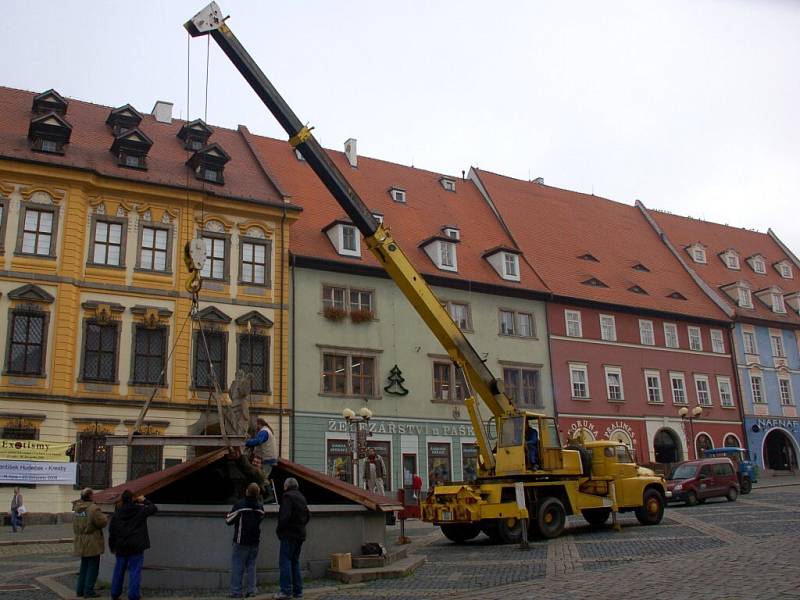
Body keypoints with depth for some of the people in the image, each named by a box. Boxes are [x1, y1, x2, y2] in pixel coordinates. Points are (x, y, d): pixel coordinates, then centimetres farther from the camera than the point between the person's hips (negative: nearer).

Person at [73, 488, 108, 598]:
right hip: (92, 543, -8)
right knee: (93, 567, 2)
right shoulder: (93, 508, -19)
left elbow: (75, 525, 17)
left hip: (80, 543, 8)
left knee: (84, 566, 18)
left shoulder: (77, 509, 7)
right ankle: (89, 591, 3)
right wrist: (105, 517, 1)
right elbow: (102, 522, -17)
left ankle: (80, 590, 21)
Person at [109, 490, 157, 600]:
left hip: (121, 547, 3)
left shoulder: (117, 512, 2)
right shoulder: (140, 509, -7)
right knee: (135, 570, 0)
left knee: (119, 570, 15)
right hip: (136, 546, -3)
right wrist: (144, 500, 17)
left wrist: (112, 546, 15)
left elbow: (112, 530, 6)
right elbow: (154, 509, 8)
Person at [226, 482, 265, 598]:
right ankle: (251, 590, 9)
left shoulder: (239, 505, -13)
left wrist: (227, 516, 14)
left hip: (241, 542, -5)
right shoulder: (260, 507, 3)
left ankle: (236, 591, -1)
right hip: (255, 541, 5)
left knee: (237, 566, 1)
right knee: (251, 565, 12)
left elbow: (229, 521, -7)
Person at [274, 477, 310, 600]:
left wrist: (279, 529, -9)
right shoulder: (302, 497, 16)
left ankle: (286, 590, -8)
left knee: (285, 561, -5)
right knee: (295, 561, 14)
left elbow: (285, 515, -21)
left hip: (289, 534, -8)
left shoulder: (287, 496, -11)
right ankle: (297, 590, 14)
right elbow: (307, 516, 20)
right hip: (300, 534, 8)